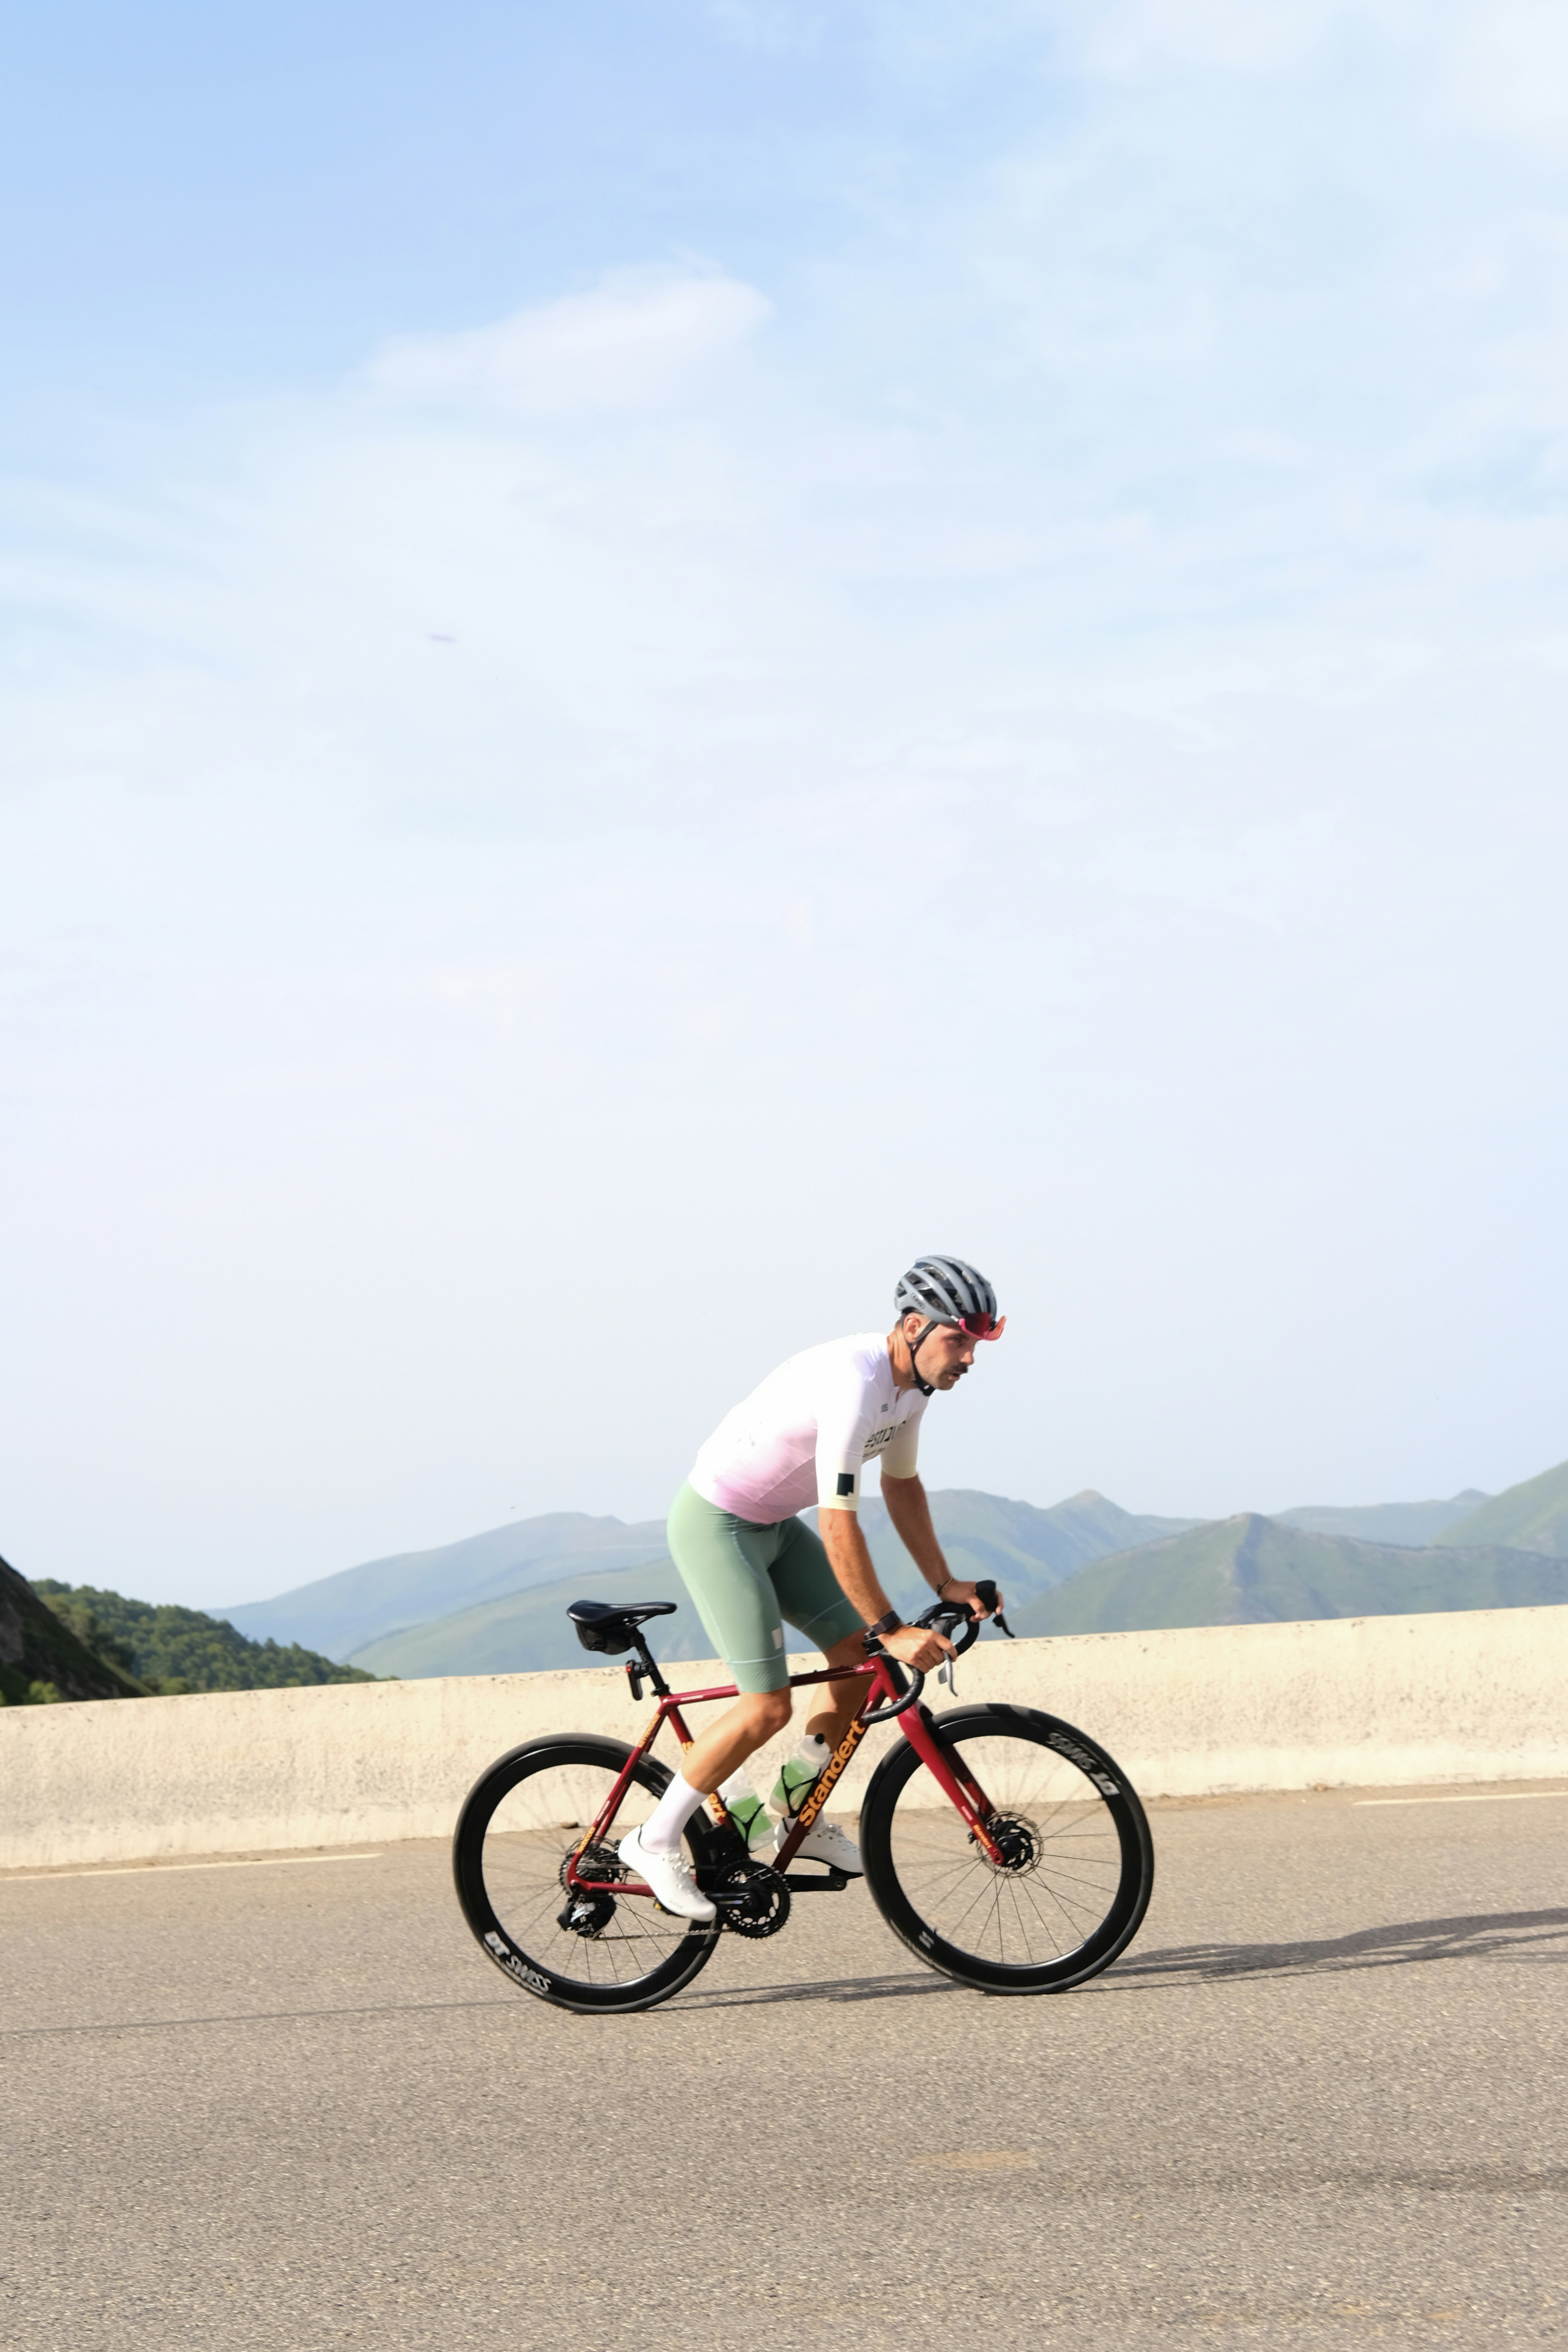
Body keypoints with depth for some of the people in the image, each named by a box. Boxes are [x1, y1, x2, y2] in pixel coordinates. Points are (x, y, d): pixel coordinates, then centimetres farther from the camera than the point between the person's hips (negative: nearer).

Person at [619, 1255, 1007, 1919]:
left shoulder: (911, 1379, -2)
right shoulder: (855, 1384, -31)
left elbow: (901, 1483, 14)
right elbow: (839, 1527, -31)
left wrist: (943, 1583, 10)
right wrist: (892, 1630, -27)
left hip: (775, 1523, 9)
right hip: (715, 1524, -9)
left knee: (858, 1656, 4)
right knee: (768, 1707, -14)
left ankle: (795, 1814, 19)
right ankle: (655, 1840, 0)